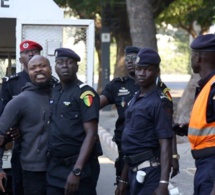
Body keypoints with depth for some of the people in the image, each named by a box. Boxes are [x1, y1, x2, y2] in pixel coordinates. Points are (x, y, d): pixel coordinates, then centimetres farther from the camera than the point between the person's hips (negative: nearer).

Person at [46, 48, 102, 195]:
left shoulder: (85, 93, -9)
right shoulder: (53, 93, 11)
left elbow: (91, 134, -15)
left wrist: (76, 171, -21)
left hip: (80, 166, -6)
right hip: (54, 167, 6)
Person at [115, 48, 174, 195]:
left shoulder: (159, 103, -11)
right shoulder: (135, 100, 15)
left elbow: (165, 146, -18)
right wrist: (123, 179, 20)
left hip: (150, 171, -9)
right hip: (134, 171, 9)